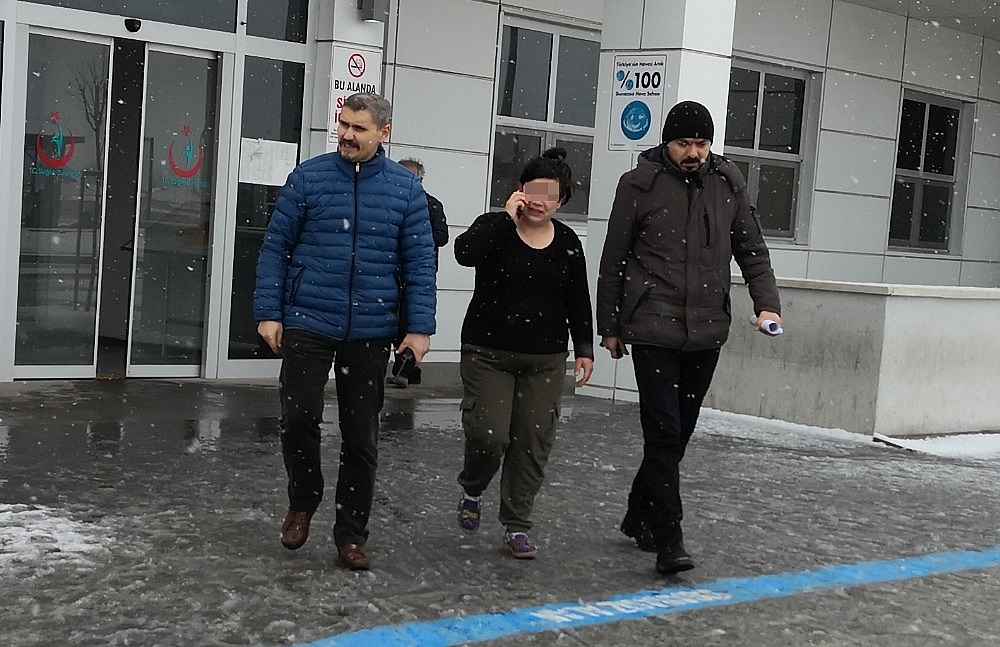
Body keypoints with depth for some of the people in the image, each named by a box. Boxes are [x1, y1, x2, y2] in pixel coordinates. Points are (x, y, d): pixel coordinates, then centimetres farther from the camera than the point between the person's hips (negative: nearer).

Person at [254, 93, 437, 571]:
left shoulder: (406, 189, 3)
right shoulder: (308, 177, 0)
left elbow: (419, 263, 3)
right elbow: (276, 246, 2)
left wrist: (420, 327, -4)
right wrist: (268, 312, -4)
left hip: (370, 333, 1)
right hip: (308, 324, -1)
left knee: (361, 437, 7)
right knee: (299, 418, -5)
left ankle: (351, 534, 19)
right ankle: (302, 503, 22)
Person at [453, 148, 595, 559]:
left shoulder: (567, 243, 7)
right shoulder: (495, 227, -4)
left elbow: (578, 302, 13)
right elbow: (465, 252, -27)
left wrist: (585, 349, 8)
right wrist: (507, 217, -24)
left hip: (544, 359, 3)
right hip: (488, 353, -3)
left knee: (534, 441, 1)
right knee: (489, 434, -11)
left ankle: (517, 525, 13)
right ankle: (472, 491, 22)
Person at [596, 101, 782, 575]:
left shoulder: (728, 183, 8)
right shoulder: (639, 184, -2)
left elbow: (752, 249, 12)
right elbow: (613, 261, 3)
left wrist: (766, 302, -4)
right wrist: (609, 327, 5)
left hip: (707, 330, 4)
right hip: (653, 328, -4)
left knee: (679, 432, 13)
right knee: (664, 433, -10)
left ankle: (638, 517, 30)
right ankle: (668, 540, -8)